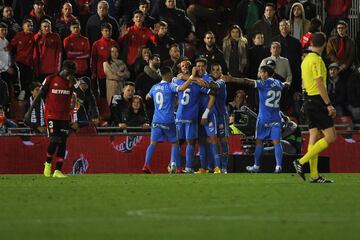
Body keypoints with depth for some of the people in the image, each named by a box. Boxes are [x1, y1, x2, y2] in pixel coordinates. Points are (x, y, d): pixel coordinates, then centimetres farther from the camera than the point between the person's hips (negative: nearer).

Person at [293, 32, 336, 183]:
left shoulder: (306, 60, 14)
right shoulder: (317, 60, -14)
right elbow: (320, 84, -19)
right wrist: (329, 105, -19)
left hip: (309, 101, 10)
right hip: (318, 101, -10)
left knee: (314, 138, 8)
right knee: (330, 137, -9)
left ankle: (314, 175, 5)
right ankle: (301, 162, -12)